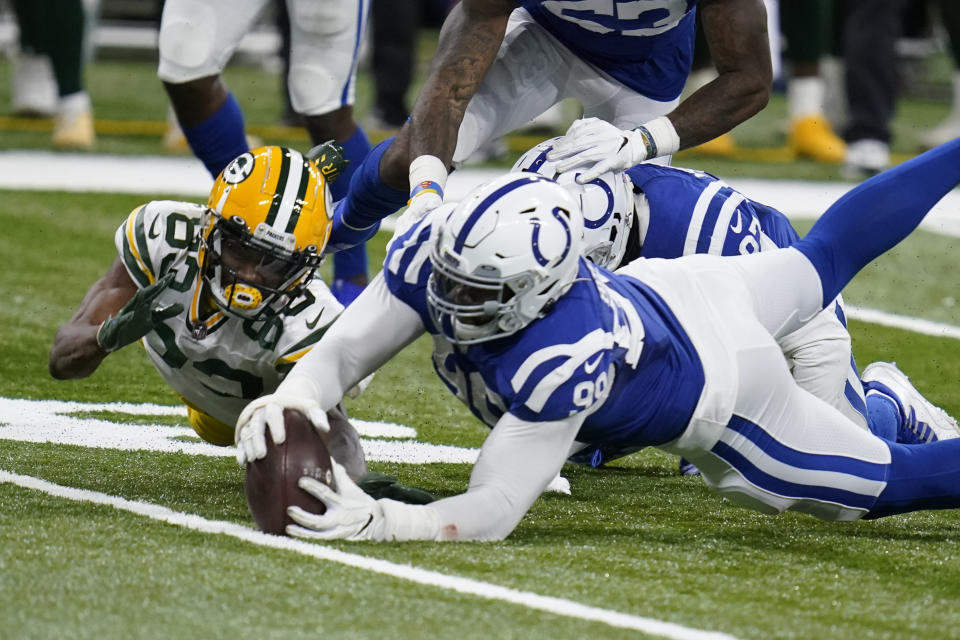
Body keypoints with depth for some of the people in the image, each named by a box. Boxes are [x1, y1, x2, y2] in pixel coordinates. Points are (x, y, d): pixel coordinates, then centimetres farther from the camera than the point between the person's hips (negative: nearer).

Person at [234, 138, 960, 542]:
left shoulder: (563, 359, -49)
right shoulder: (432, 253, -33)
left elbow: (492, 514, -46)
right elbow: (342, 354, -26)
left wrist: (375, 522, -58)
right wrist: (285, 401, -47)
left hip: (716, 390, -7)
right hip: (657, 289, 7)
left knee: (887, 483, 6)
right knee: (820, 258, 33)